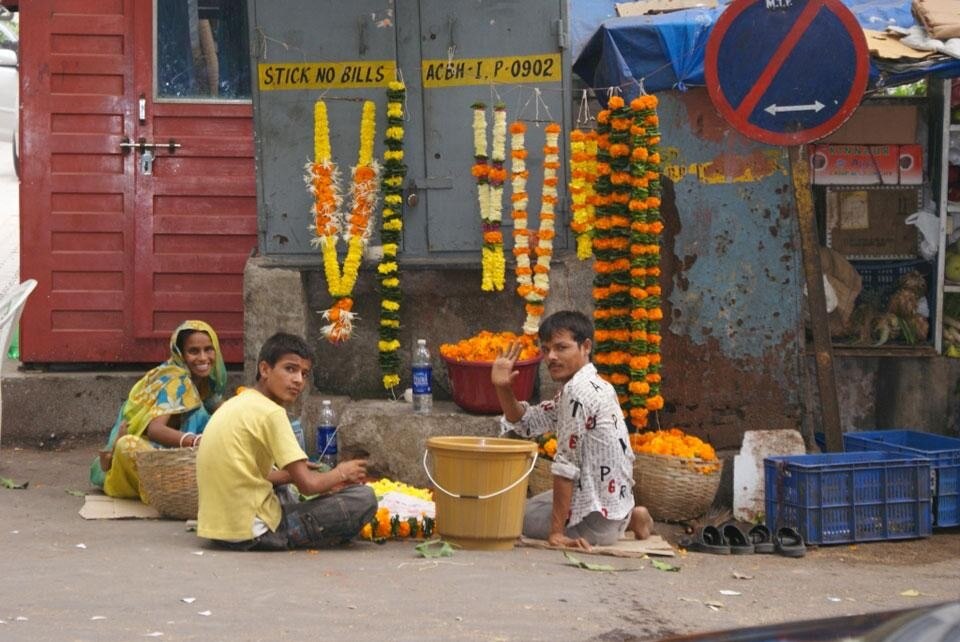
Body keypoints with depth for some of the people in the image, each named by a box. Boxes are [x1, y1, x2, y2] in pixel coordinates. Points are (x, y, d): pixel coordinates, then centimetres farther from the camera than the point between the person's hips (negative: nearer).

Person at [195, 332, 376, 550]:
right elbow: (307, 485, -14)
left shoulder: (236, 404, 13)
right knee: (364, 498, -11)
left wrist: (293, 474, 13)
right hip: (252, 531, -10)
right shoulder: (271, 412, -13)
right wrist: (341, 474, 5)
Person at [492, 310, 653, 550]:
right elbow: (526, 422, 15)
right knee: (529, 505, 29)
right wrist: (502, 388, -2)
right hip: (612, 502, 10)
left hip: (595, 516, -10)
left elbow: (566, 464, -22)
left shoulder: (578, 391, -21)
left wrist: (556, 531, -21)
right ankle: (628, 519, 13)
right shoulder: (593, 386, 10)